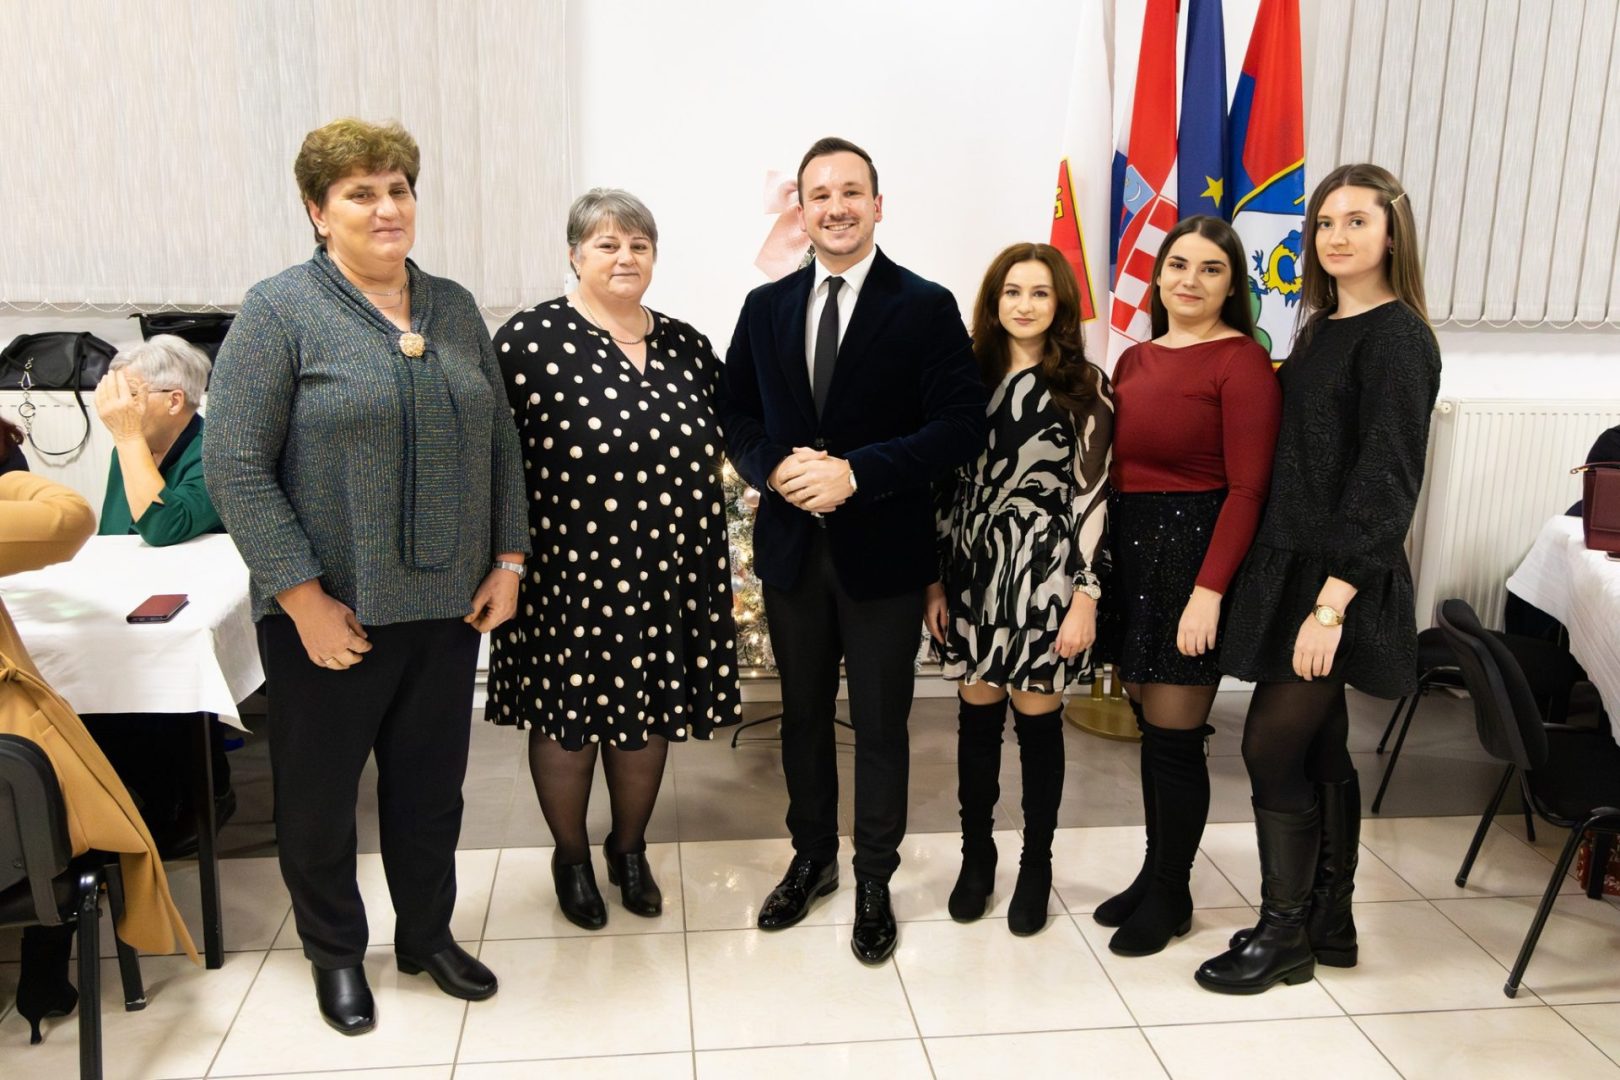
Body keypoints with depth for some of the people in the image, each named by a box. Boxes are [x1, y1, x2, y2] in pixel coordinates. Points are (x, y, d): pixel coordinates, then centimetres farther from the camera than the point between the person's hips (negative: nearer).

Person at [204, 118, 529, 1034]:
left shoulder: (455, 307, 8)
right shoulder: (280, 311, -8)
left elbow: (501, 442, 11)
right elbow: (235, 465, -12)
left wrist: (509, 559, 4)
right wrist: (304, 598, -16)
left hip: (448, 603, 4)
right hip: (330, 612, -4)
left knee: (432, 783, 16)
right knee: (321, 789, 12)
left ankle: (429, 934, 36)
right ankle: (336, 953, 33)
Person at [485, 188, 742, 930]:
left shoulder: (687, 347, 6)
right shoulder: (530, 340, -8)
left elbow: (714, 450, 15)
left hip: (666, 574, 4)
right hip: (569, 575, -4)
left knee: (649, 713, 14)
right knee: (568, 714, 10)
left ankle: (630, 849, 35)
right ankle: (570, 857, 32)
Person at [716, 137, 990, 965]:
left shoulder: (925, 307, -6)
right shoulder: (766, 307, 7)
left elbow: (962, 427, -13)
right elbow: (734, 415, 8)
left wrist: (855, 472, -22)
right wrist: (777, 465, -13)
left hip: (882, 551, -4)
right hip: (791, 547, 4)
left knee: (880, 726, 8)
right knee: (803, 715, 17)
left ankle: (874, 883, 26)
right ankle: (812, 859, 37)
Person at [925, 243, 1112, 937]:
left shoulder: (1085, 386, -3)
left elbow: (1093, 496, -6)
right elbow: (945, 484, 7)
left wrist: (1085, 597, -11)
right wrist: (935, 580, 4)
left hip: (1044, 575, -3)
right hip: (971, 572, 3)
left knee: (1038, 721, 7)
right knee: (977, 716, 11)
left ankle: (1036, 866, 24)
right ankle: (976, 854, 28)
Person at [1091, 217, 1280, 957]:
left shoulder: (1242, 362, -9)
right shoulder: (1135, 360, 11)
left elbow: (1247, 488, -14)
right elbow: (1119, 467, 9)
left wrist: (1209, 590, -20)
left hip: (1193, 555, -6)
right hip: (1128, 553, 6)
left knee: (1174, 738, 2)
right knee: (1149, 727, 14)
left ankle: (1172, 895, 21)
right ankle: (1153, 874, 30)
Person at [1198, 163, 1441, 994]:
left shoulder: (1396, 337, -12)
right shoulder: (1323, 328, 13)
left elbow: (1385, 480, -18)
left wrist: (1332, 603, -22)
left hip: (1341, 581, -8)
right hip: (1293, 568, 8)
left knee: (1273, 745, -4)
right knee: (1318, 748, 14)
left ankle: (1284, 935, 13)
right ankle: (1329, 923, 28)